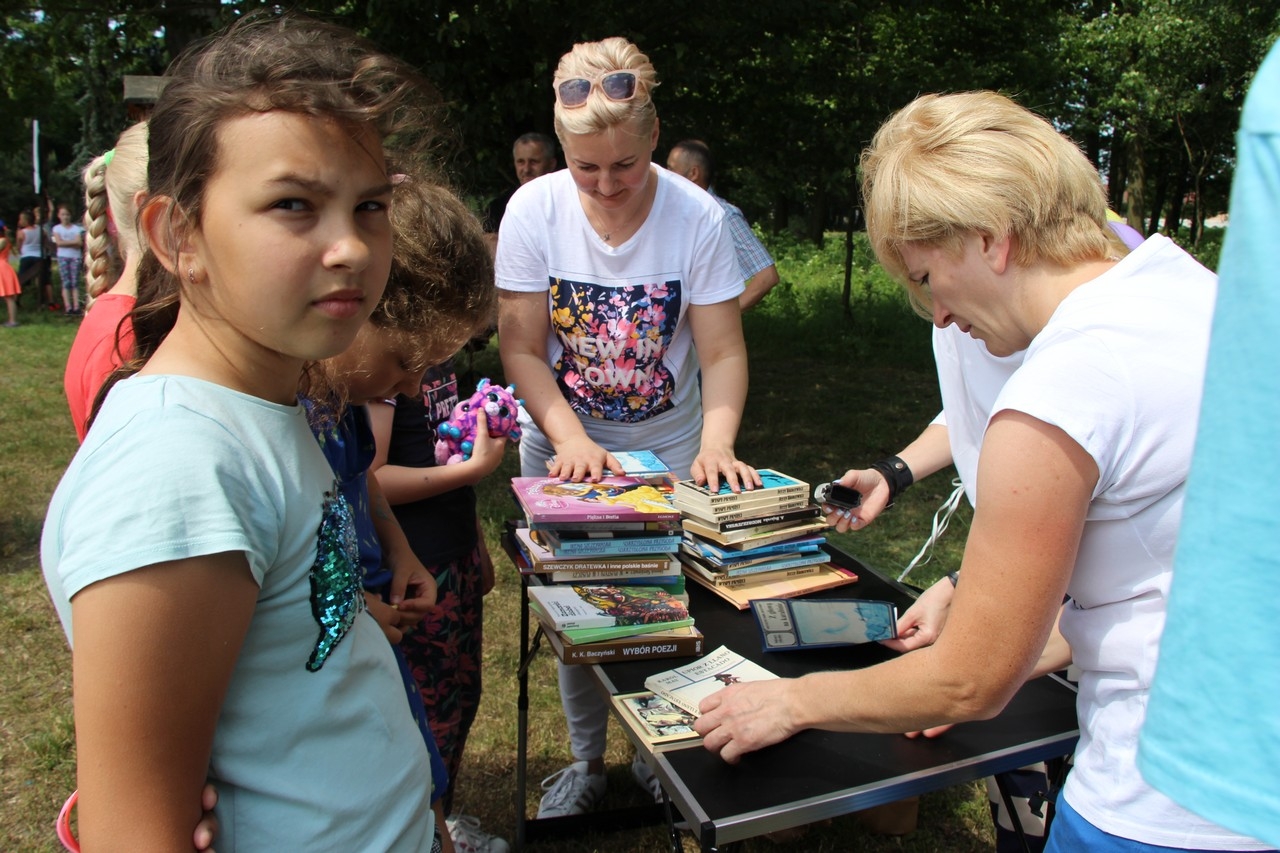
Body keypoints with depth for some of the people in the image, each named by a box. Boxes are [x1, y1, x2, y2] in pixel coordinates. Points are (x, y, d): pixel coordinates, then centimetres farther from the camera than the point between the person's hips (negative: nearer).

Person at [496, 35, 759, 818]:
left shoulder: (698, 217, -17)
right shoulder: (534, 210, -15)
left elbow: (723, 353, -14)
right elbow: (521, 348, -12)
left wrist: (717, 441, -31)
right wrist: (570, 438, -27)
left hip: (672, 445, 0)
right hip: (563, 442, 1)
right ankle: (587, 761, 31)